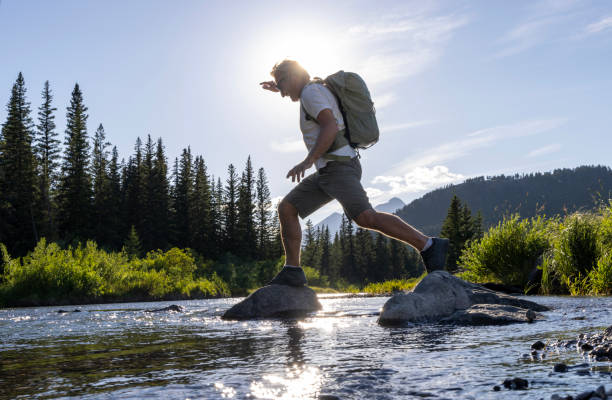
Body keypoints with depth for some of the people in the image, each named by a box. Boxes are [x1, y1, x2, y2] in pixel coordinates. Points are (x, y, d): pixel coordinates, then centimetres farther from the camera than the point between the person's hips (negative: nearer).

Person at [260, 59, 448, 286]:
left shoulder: (311, 92, -7)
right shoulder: (319, 90, 22)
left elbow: (331, 128, -23)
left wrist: (307, 161, -28)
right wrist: (281, 89, 47)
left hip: (338, 167, -11)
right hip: (327, 173, 11)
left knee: (365, 218, -27)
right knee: (286, 209, 4)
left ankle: (429, 246, -24)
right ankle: (292, 272, -2)